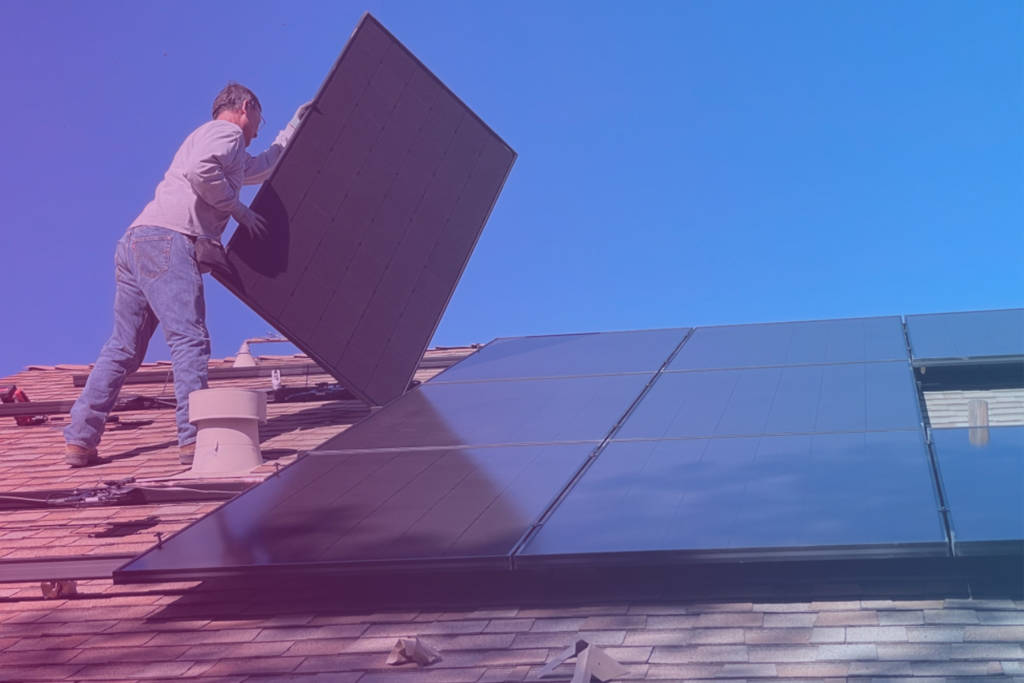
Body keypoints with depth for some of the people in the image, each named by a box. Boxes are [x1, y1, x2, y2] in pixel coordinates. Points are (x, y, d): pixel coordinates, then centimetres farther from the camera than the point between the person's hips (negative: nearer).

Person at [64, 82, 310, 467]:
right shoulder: (226, 132, 5)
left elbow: (264, 167, 53)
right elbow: (200, 170, -17)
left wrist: (294, 129, 58)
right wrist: (238, 208, -6)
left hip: (136, 243, 10)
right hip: (167, 240, -10)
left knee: (124, 348, 8)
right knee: (189, 339, -15)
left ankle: (79, 440, 5)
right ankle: (194, 439, -23)